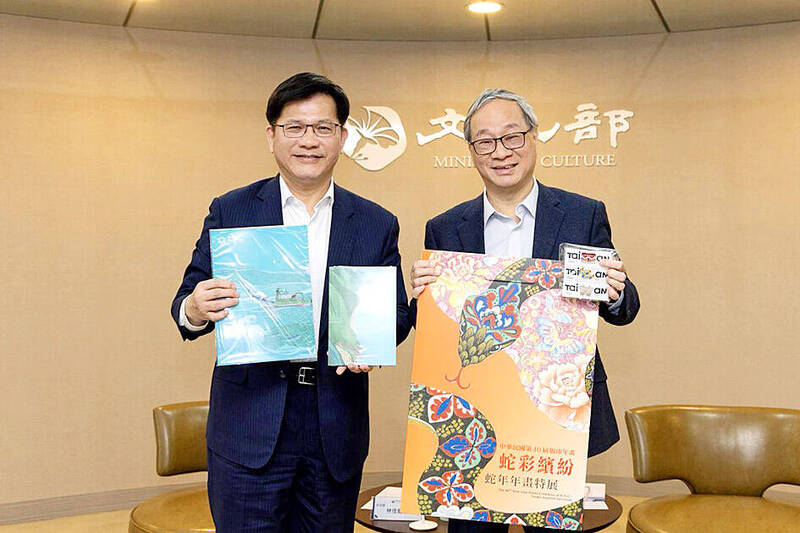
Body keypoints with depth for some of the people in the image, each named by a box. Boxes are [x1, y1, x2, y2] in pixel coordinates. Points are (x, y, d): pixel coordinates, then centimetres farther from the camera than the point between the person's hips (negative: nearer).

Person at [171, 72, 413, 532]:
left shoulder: (377, 225, 5)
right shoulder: (231, 212, 2)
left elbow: (398, 313, 8)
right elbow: (189, 300, 2)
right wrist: (194, 311, -23)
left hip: (337, 433, 2)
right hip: (248, 430, -1)